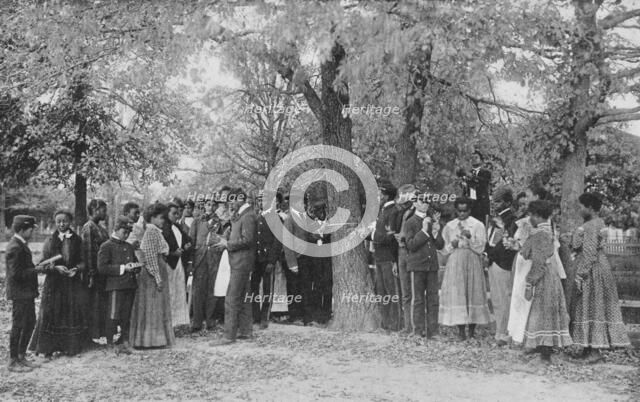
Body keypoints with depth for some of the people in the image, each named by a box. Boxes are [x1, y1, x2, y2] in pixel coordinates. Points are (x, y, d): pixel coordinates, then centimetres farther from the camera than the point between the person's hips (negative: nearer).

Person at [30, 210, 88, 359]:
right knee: (51, 314, -2)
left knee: (72, 313, 3)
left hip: (73, 283, 1)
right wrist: (57, 268, -18)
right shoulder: (50, 241, 2)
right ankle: (48, 348, 6)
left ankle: (70, 346, 14)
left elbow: (82, 261, 5)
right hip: (54, 283, -1)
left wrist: (76, 269, -15)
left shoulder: (77, 240, 5)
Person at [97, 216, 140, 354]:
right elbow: (102, 267, -11)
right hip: (116, 286, -6)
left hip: (130, 286, 6)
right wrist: (122, 268, -16)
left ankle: (124, 342, 13)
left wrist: (136, 267, 3)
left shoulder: (129, 247, 19)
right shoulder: (106, 246, -3)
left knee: (126, 317, 8)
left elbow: (136, 263, 29)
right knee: (114, 317, -4)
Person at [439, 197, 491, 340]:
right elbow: (445, 248, 14)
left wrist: (469, 237, -19)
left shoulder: (478, 225, 3)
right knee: (456, 293, -5)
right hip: (455, 263, 2)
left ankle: (472, 329, 6)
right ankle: (461, 330, -1)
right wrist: (452, 245, -8)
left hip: (472, 262, -2)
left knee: (473, 292, -2)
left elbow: (480, 247, -3)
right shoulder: (450, 226, 10)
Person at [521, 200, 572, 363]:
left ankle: (545, 354, 0)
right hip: (550, 274, 10)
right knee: (547, 314, 12)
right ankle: (545, 350, 19)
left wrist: (529, 285, -22)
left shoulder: (540, 234, -18)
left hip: (541, 277, -10)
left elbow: (538, 263, -22)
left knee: (541, 313, -4)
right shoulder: (547, 232, 12)